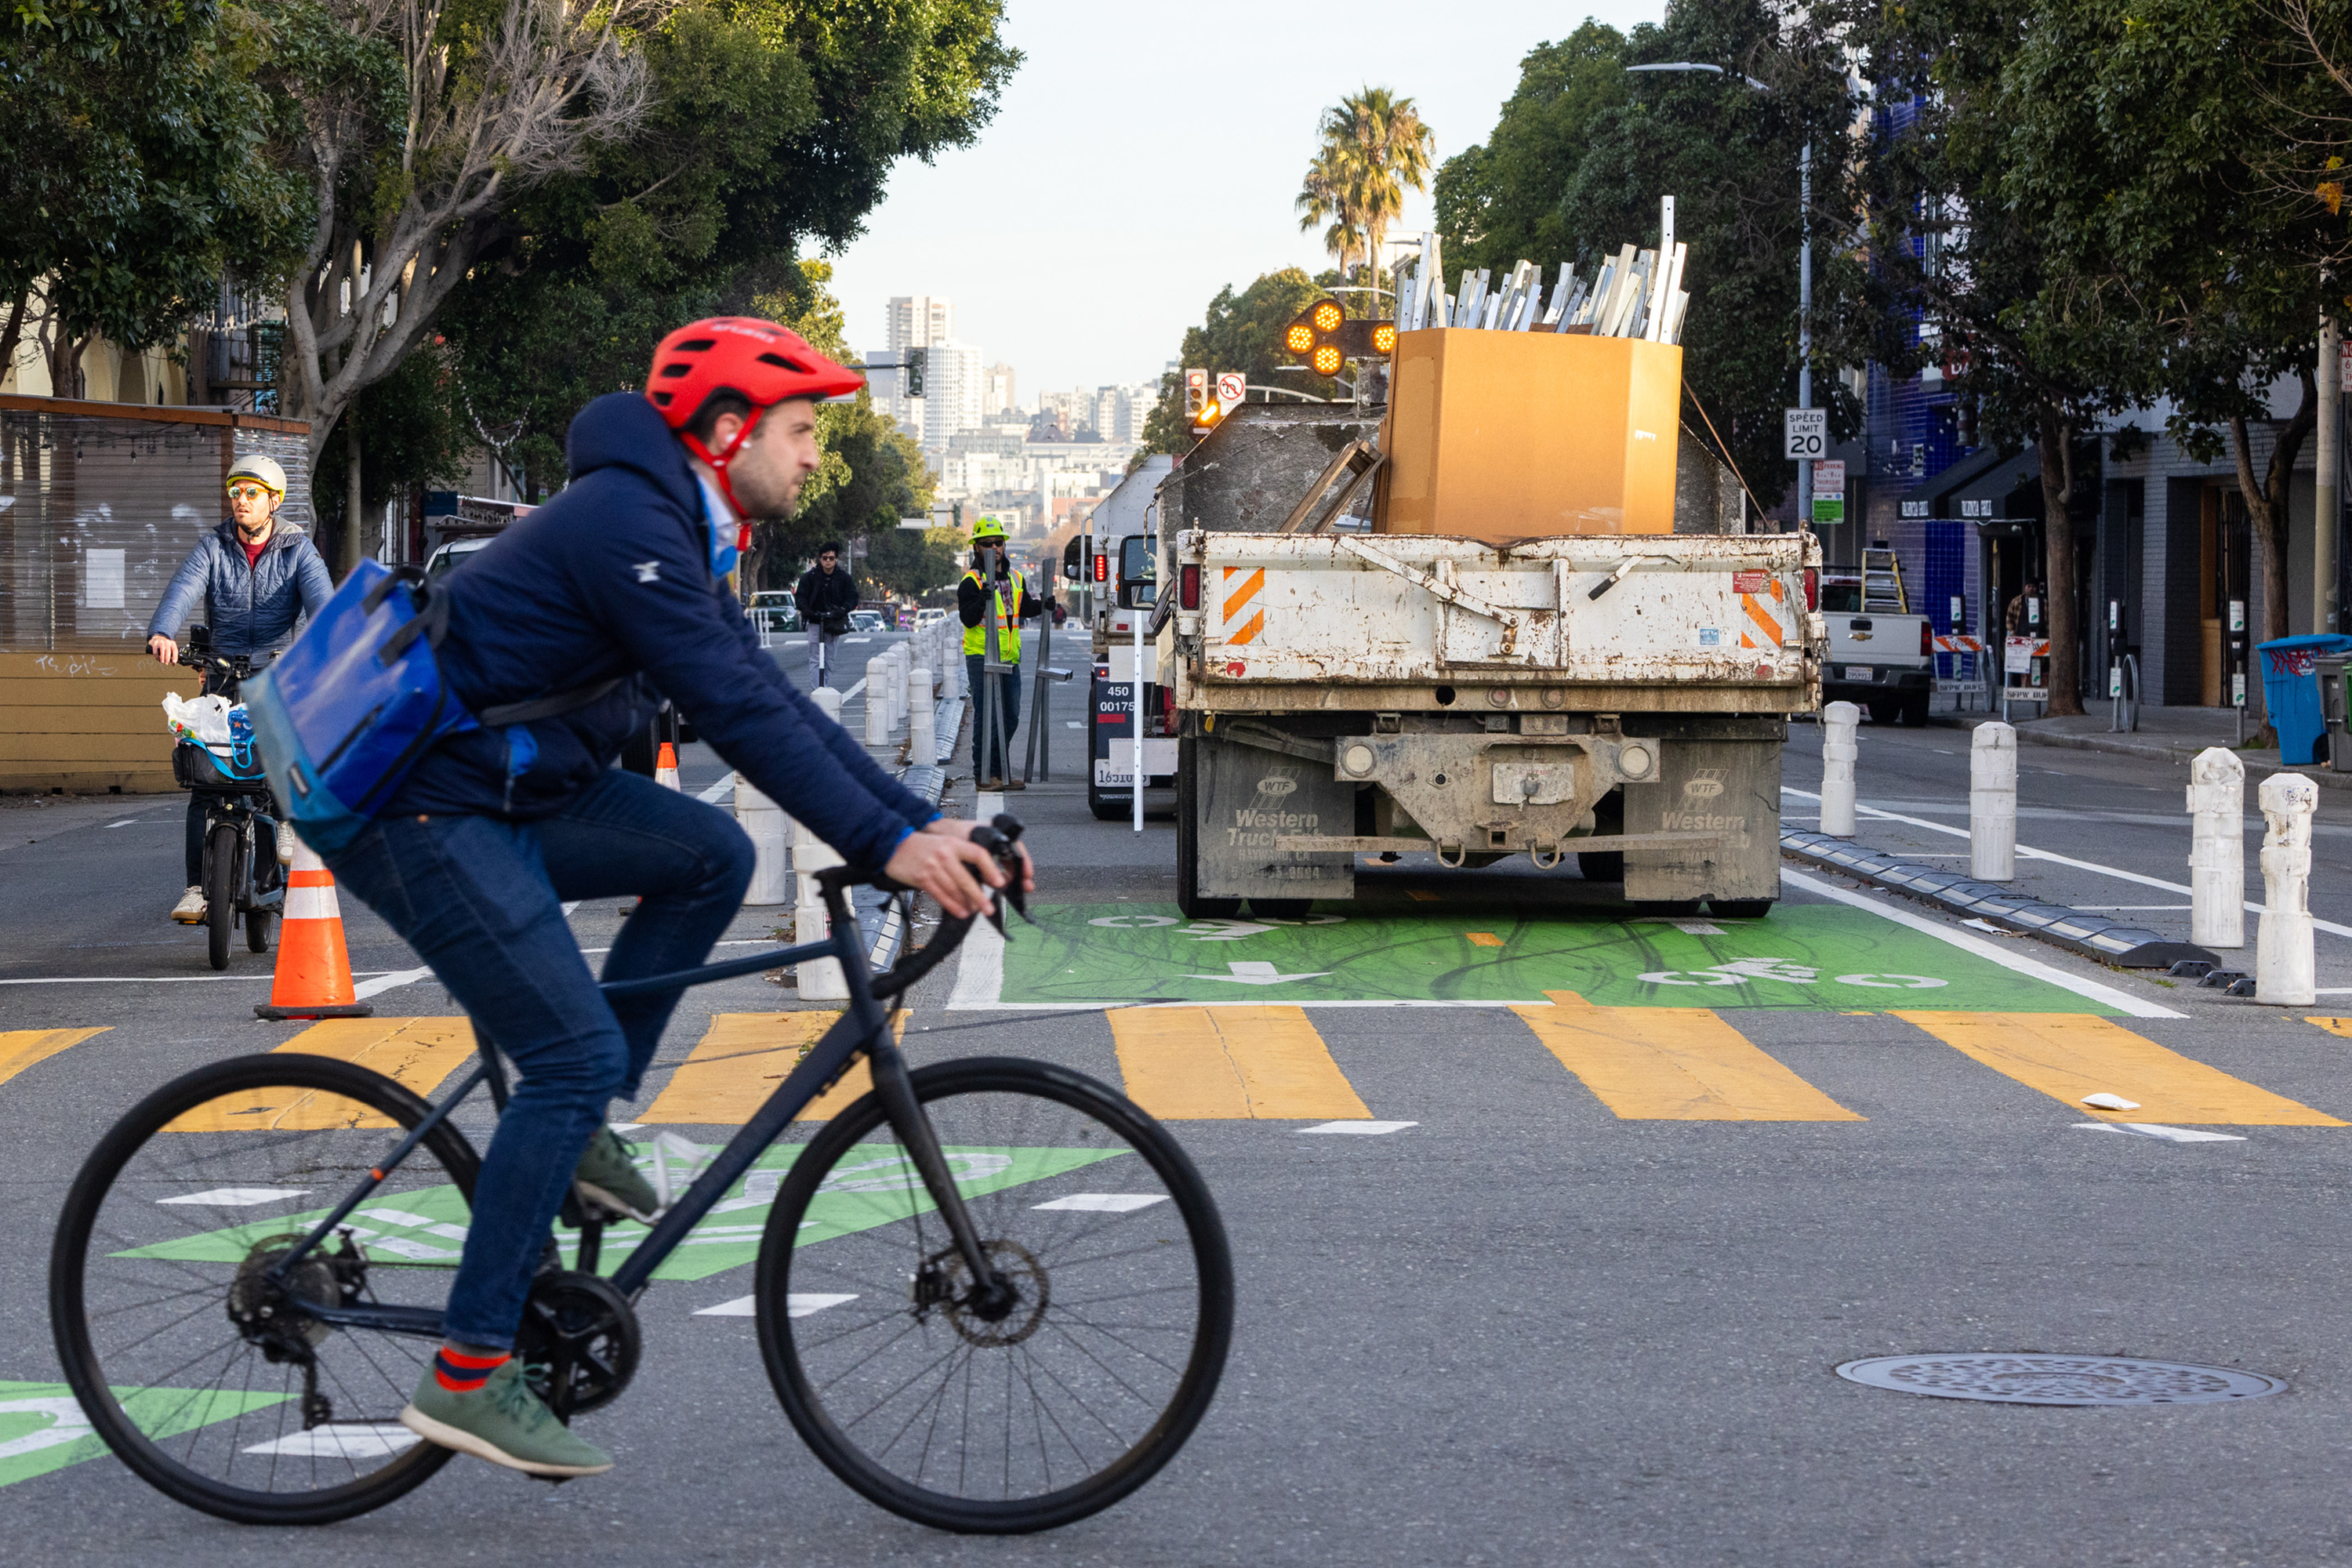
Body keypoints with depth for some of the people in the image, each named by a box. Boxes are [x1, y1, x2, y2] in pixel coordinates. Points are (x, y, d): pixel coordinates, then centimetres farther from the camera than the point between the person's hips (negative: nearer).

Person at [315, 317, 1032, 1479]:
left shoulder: (679, 534, 14)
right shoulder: (627, 522, -19)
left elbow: (771, 699, 13)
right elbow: (738, 713, -25)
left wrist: (924, 822, 5)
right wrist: (888, 845, -25)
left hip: (500, 792, 10)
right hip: (417, 809, -10)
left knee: (711, 856, 3)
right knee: (577, 1052, -14)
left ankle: (579, 1126, 8)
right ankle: (468, 1376, -11)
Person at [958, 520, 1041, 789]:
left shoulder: (1015, 579, 15)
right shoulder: (971, 581, -7)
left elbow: (1025, 609, 27)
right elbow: (967, 618, -16)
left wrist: (1042, 606, 8)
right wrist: (983, 598, -32)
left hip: (1009, 657, 7)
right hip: (982, 658, -7)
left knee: (1010, 718, 11)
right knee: (986, 716, -8)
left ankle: (999, 772, 20)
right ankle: (983, 775, -5)